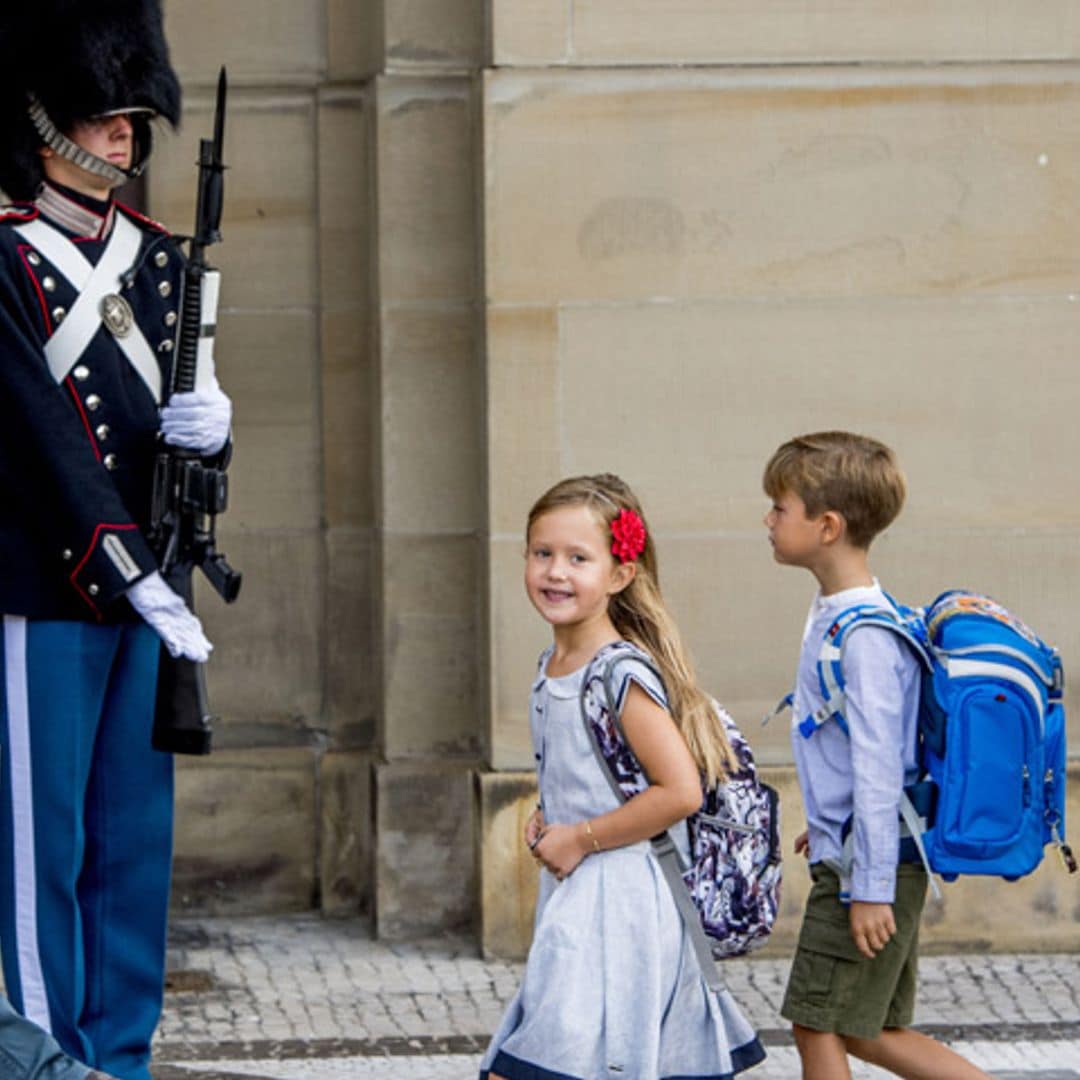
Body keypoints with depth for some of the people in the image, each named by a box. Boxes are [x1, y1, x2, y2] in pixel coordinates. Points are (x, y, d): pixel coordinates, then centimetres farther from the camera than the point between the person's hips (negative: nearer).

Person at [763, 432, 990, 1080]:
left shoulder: (865, 636, -21)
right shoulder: (834, 613, 9)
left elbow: (878, 766, -22)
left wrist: (871, 886, -21)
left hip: (866, 866, -10)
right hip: (856, 859, 10)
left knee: (818, 1024, -2)